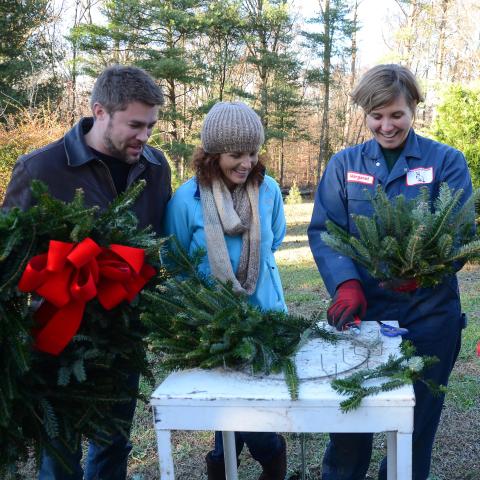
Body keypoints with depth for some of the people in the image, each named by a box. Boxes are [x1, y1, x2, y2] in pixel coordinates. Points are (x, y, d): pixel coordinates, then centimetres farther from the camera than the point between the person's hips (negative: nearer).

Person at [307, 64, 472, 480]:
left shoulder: (447, 161, 0)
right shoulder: (344, 164, 4)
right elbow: (323, 231, -3)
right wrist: (346, 285, -21)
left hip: (428, 314, -1)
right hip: (362, 310, 1)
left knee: (418, 419, 13)